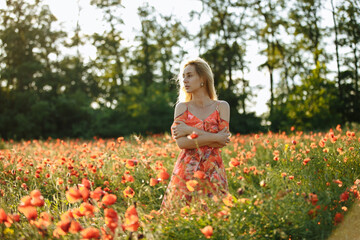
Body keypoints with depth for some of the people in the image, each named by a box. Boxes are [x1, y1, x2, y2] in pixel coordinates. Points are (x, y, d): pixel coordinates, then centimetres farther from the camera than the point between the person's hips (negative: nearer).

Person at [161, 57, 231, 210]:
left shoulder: (222, 107, 5)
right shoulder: (182, 107, 6)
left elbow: (223, 141, -8)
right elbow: (181, 142, -8)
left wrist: (190, 130, -9)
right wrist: (213, 138, -13)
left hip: (213, 172, 0)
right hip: (186, 170, 0)